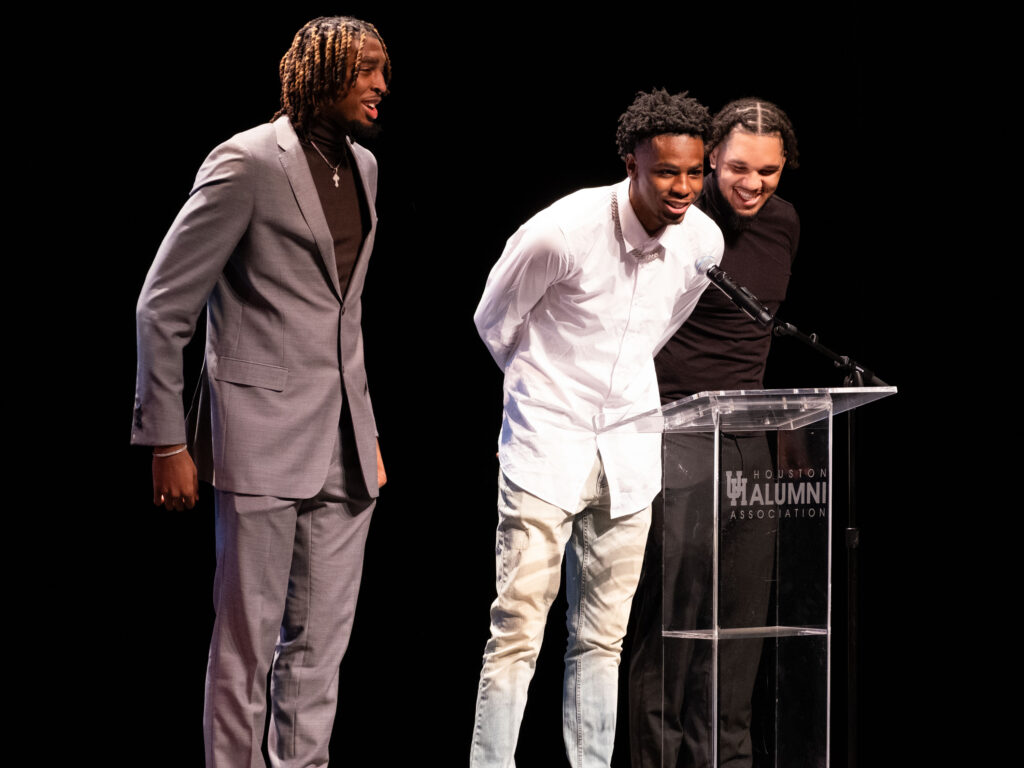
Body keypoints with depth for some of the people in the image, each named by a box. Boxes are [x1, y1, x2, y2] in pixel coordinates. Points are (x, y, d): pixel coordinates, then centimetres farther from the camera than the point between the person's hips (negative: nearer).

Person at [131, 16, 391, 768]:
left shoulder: (362, 167, 12)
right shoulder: (249, 162, -11)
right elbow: (164, 306, -9)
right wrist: (167, 442, -10)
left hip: (342, 448, 7)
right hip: (264, 434, -7)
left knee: (321, 643, 9)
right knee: (248, 640, -1)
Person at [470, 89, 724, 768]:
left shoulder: (703, 242, -3)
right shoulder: (563, 232, -19)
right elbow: (494, 320, -1)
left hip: (629, 453, 5)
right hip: (547, 447, -5)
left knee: (603, 637, 8)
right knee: (517, 632, -9)